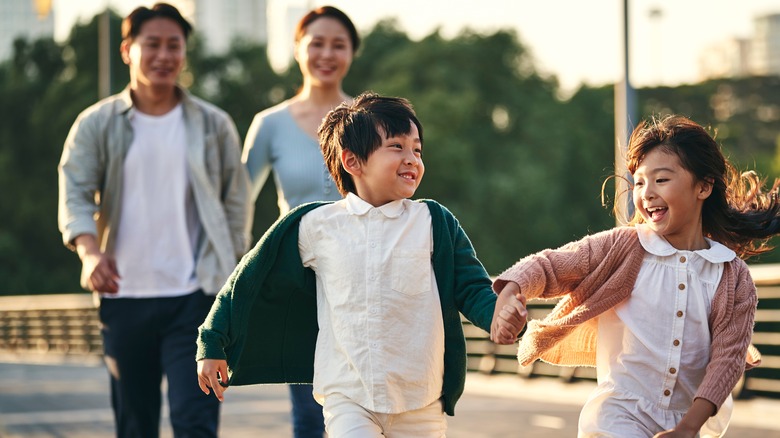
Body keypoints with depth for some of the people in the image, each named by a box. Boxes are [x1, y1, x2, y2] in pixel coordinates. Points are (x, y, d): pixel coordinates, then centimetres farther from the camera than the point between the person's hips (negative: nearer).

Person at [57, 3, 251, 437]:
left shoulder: (214, 125, 7)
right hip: (125, 298, 1)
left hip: (195, 298, -1)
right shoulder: (96, 124, 5)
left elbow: (237, 204, 10)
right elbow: (75, 193, -4)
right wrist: (90, 251, -24)